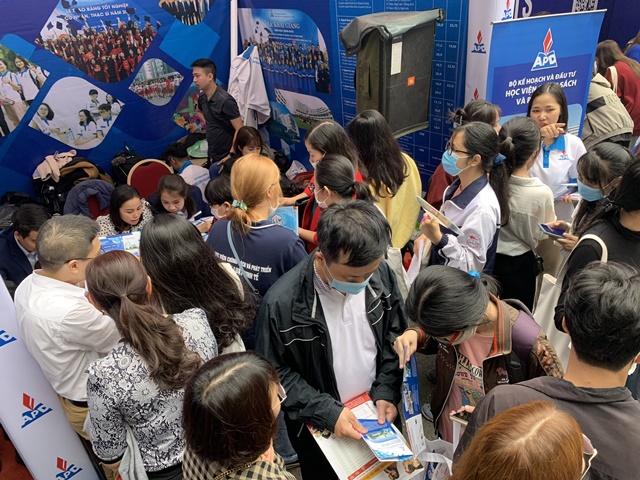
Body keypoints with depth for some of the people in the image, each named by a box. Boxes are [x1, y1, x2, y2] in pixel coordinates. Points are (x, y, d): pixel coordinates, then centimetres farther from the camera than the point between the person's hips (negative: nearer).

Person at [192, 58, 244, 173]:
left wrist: (231, 155, -22)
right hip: (213, 156, 8)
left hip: (226, 158, -8)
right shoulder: (202, 97, 2)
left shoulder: (225, 101, -22)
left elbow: (240, 130, -23)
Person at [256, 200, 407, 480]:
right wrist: (328, 412, -21)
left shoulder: (381, 274, -17)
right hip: (317, 426, -3)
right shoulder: (282, 302, -29)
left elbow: (394, 336, -2)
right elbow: (275, 374, -16)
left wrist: (386, 392, -10)